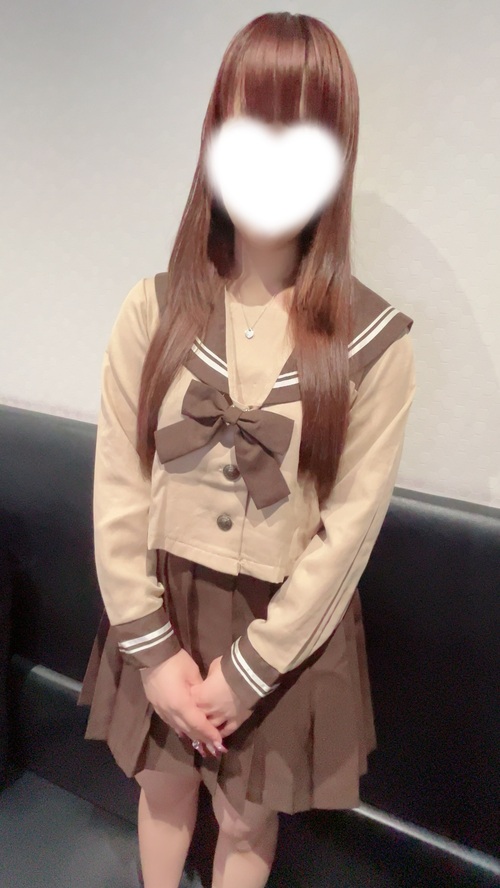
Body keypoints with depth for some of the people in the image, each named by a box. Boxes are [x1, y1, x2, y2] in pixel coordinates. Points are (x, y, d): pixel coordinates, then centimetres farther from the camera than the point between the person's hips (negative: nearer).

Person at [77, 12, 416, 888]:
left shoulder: (375, 341, -16)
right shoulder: (153, 310, -11)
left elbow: (349, 529, -13)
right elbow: (117, 492, -9)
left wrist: (247, 670, -10)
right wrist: (154, 651, -8)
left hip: (288, 621, -1)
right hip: (162, 602, 2)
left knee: (246, 817, 24)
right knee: (164, 786, 27)